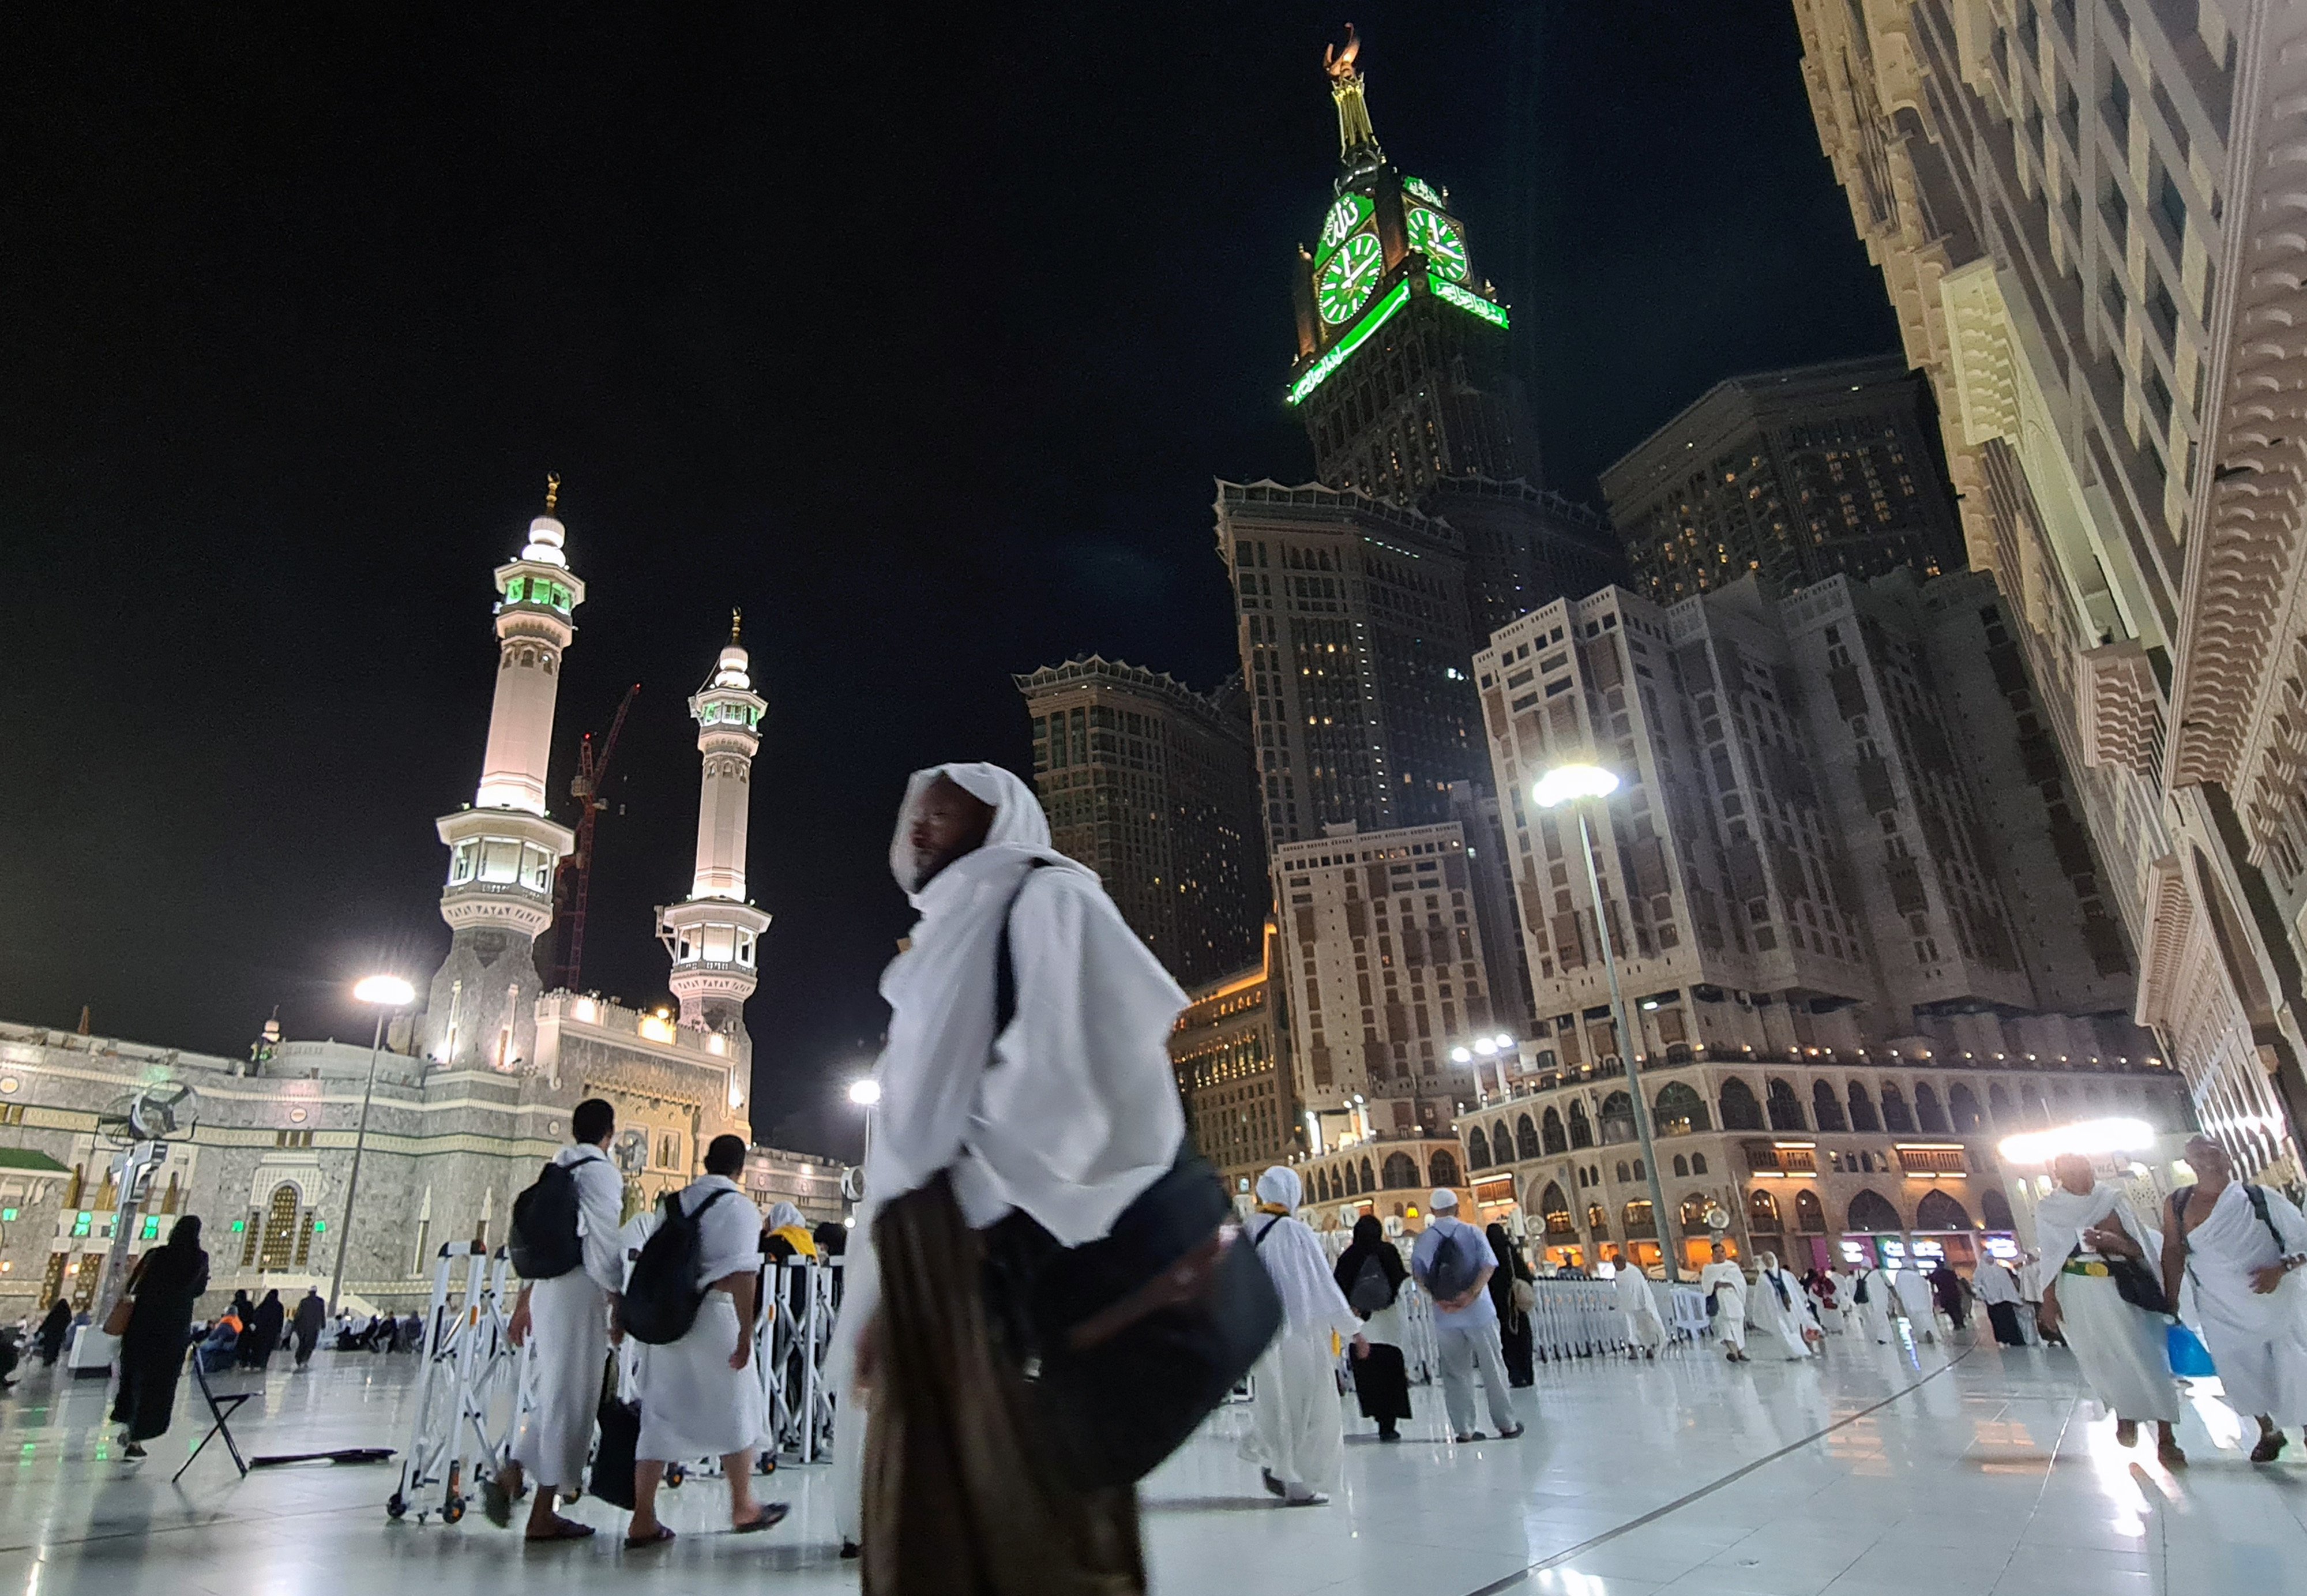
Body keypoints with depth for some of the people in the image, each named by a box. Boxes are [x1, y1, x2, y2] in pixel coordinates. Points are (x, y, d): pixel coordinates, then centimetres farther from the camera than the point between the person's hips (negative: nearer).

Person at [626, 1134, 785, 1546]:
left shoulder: (674, 1203, 12)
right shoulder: (739, 1207, -9)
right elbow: (742, 1274, -17)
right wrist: (746, 1331, -15)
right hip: (713, 1316, -6)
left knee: (658, 1416, 11)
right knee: (736, 1411, 10)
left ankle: (643, 1520, 11)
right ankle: (743, 1508, 23)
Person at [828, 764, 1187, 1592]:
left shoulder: (1047, 899, 4)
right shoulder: (942, 944, 27)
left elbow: (1074, 1060, -13)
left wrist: (995, 1191, -16)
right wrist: (878, 1302, 16)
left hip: (1011, 1246, -8)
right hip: (927, 1263, 8)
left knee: (1031, 1520, -6)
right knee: (933, 1523, 7)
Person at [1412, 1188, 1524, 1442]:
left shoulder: (1424, 1238, 4)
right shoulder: (1472, 1233, 0)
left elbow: (1418, 1272, -6)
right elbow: (1488, 1265, -14)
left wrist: (1438, 1299, -13)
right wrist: (1472, 1294, -20)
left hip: (1445, 1316, 1)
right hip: (1478, 1311, -1)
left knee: (1455, 1374, 9)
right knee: (1493, 1369, 10)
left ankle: (1463, 1430, 10)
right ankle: (1507, 1424, 18)